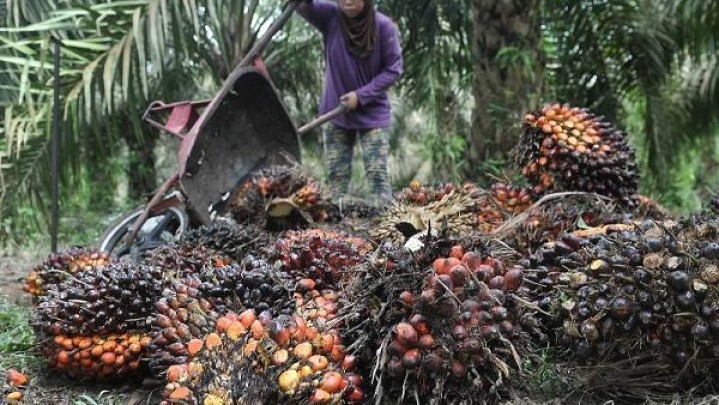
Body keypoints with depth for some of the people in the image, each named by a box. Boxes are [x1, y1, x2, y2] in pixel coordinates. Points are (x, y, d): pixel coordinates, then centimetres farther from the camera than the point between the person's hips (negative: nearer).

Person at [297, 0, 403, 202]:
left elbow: (393, 69, -9)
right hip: (337, 112, 3)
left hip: (373, 114, -2)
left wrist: (361, 95, -15)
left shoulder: (383, 26, -14)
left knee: (377, 174, -6)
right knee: (336, 175, 5)